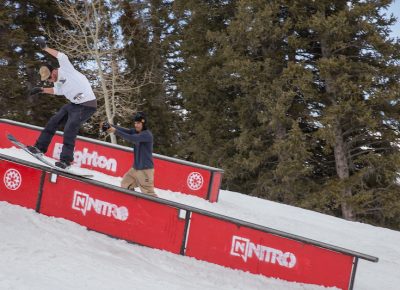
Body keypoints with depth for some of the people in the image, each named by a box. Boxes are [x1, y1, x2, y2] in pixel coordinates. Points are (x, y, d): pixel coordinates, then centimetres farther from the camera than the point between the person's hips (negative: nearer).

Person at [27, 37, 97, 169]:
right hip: (74, 104, 10)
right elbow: (57, 90, 31)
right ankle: (40, 147, 19)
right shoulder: (58, 81, 11)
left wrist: (45, 48, -32)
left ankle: (66, 159, -6)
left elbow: (62, 57, -33)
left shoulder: (65, 70, -14)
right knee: (53, 121, 10)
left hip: (87, 105, -10)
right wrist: (41, 90, 23)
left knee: (69, 129, -14)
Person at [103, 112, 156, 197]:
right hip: (135, 168, 9)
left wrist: (115, 131, -35)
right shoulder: (136, 131, 7)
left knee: (148, 192, -10)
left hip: (145, 169, -9)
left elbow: (132, 138, -31)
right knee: (125, 184, 18)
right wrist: (111, 126, -22)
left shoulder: (147, 134, -18)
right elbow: (125, 130, -6)